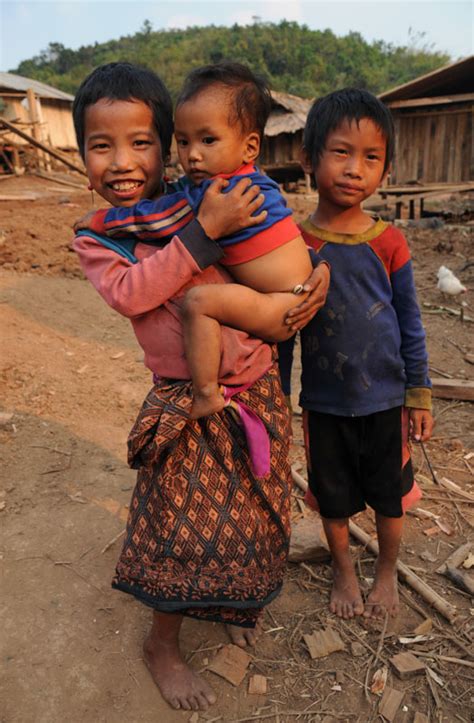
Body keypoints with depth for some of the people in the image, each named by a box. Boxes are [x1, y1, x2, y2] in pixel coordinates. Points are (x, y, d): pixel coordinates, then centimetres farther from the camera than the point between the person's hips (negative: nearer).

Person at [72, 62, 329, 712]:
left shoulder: (200, 206, -1)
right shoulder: (96, 240, -3)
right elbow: (128, 291, -24)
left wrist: (317, 274, -16)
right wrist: (205, 231, -27)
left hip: (257, 389, 3)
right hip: (188, 407, -3)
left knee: (252, 513, 19)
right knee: (188, 526, 7)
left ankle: (231, 603, 51)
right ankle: (162, 645, 36)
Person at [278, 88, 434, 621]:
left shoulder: (388, 243, -7)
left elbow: (410, 324, 1)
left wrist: (419, 396, 2)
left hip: (386, 398, 1)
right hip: (324, 402, 0)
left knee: (389, 495, 17)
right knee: (333, 496, 17)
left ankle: (387, 572, 44)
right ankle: (343, 571, 44)